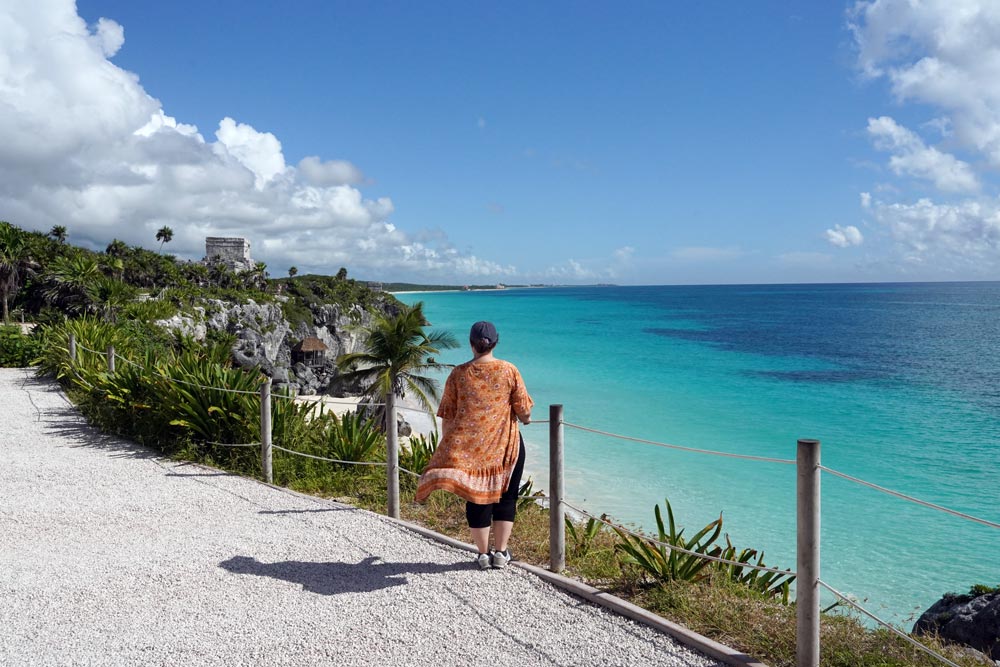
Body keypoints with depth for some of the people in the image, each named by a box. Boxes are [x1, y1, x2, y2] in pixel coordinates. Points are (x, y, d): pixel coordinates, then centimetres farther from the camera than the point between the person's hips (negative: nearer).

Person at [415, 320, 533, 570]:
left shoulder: (458, 374, -3)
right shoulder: (509, 371, -5)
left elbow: (447, 416, 0)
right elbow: (524, 410, -3)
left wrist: (447, 446, 11)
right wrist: (526, 418, 20)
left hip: (469, 448, 1)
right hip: (505, 445, -1)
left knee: (477, 497, 12)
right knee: (505, 497, 13)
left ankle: (483, 554, 21)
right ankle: (500, 553, 17)